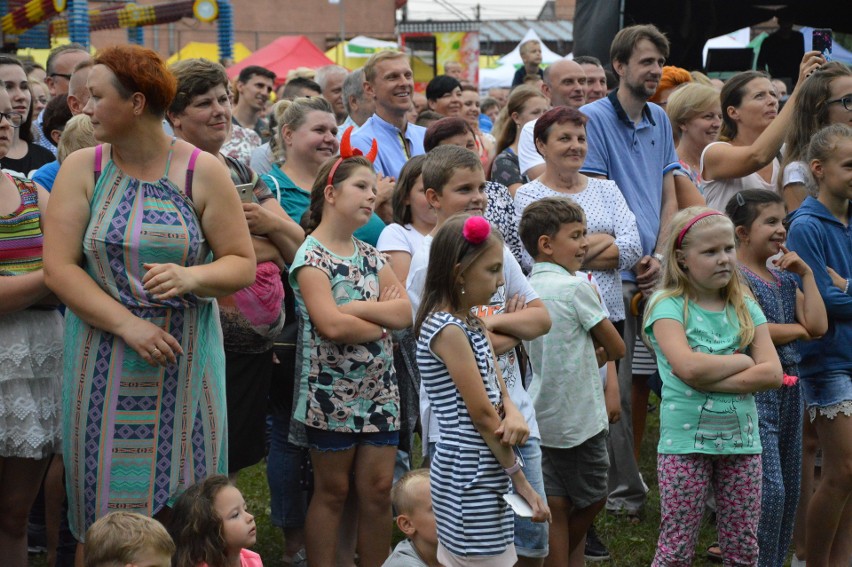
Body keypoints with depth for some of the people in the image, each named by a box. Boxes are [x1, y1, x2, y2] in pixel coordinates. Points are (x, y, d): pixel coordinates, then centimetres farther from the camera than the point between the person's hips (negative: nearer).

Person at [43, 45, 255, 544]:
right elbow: (59, 267, -6)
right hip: (102, 366, 0)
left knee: (182, 490, 3)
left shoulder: (203, 172, 0)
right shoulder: (82, 169, 2)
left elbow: (243, 264, 1)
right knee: (108, 497, 1)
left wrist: (191, 277, -20)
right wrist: (128, 324, -16)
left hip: (185, 362, 0)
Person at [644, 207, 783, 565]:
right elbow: (688, 366, -21)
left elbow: (772, 374, -4)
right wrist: (742, 361, -7)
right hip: (686, 441, -4)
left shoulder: (746, 308, 9)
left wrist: (709, 378, -13)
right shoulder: (668, 306, -4)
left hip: (742, 440, 4)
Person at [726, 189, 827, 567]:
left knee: (789, 489, 12)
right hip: (754, 391, -9)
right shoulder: (735, 277, -9)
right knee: (769, 489, -12)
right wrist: (798, 329, -5)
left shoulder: (785, 278, 15)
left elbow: (818, 326, 5)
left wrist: (806, 274, 4)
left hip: (789, 390, 9)